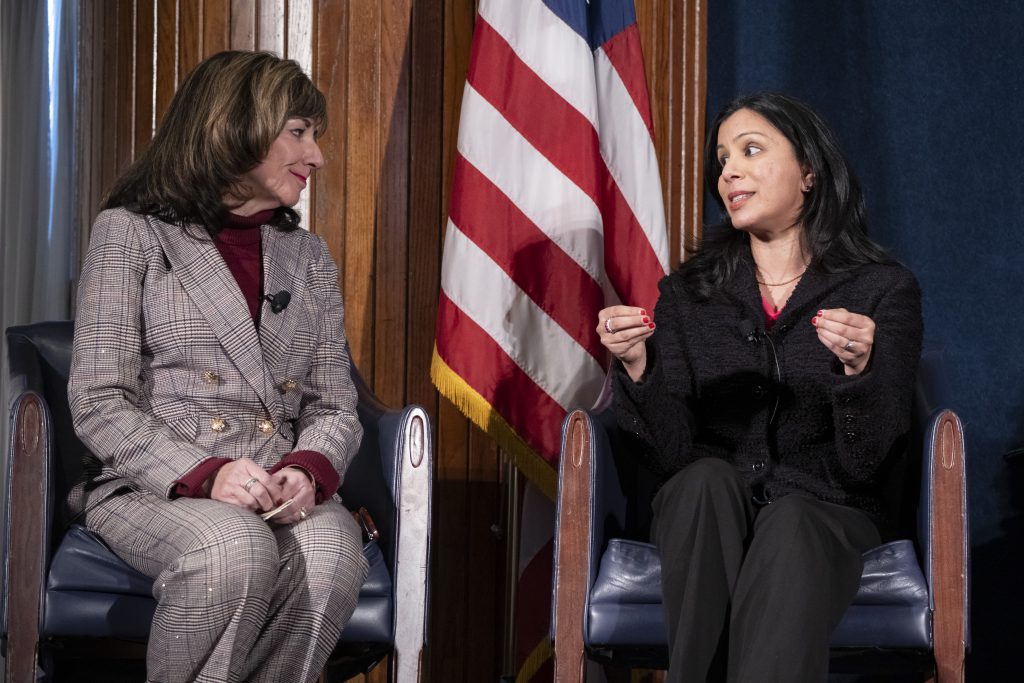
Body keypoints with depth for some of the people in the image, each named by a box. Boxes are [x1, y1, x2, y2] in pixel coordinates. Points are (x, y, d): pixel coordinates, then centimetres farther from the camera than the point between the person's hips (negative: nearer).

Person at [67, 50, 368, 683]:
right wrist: (204, 473, -19)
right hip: (153, 486, -3)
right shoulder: (130, 233, 5)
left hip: (281, 493, 4)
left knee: (331, 548, -32)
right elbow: (99, 402, -3)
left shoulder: (309, 257, 20)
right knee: (236, 545, -37)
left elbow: (335, 405, 14)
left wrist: (310, 471, -10)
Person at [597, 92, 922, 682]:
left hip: (824, 515, -2)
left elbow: (865, 464, -7)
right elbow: (671, 452, -3)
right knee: (707, 480, -33)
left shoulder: (886, 291, 0)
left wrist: (858, 368, -26)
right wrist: (638, 368, -21)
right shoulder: (688, 294, 7)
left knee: (790, 525, -36)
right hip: (705, 515, 2)